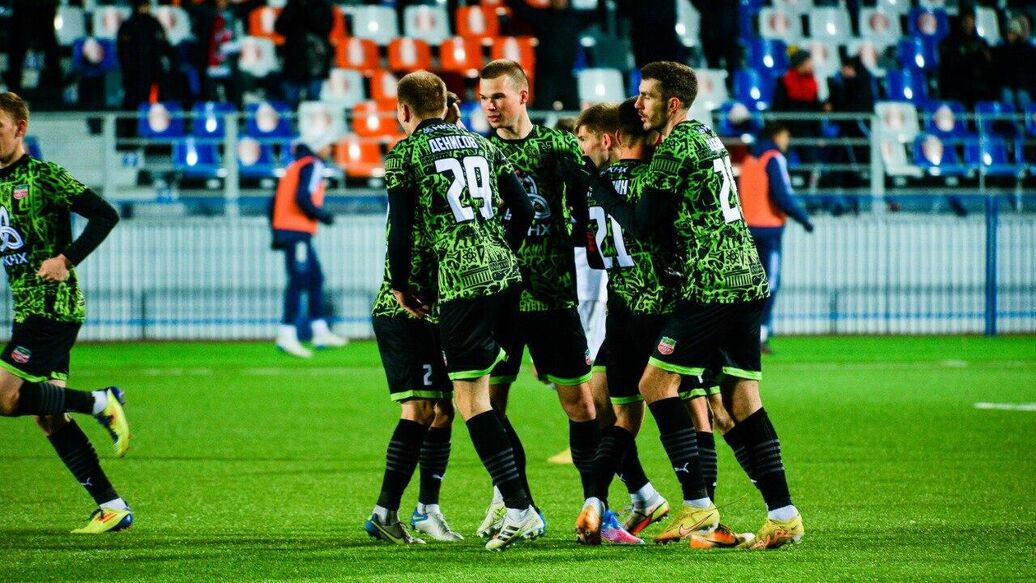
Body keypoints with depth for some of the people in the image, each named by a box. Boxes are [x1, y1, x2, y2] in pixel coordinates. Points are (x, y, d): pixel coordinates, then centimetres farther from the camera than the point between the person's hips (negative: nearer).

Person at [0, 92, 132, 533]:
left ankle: (100, 403, -4)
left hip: (53, 306, -8)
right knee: (48, 418, 5)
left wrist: (68, 259, -19)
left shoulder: (43, 176, -9)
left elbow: (105, 215, -13)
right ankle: (112, 506, 8)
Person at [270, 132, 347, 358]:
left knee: (316, 278, 15)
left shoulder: (295, 166, 21)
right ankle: (287, 335, -17)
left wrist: (276, 233, 19)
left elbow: (276, 201, 19)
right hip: (297, 231, -10)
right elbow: (302, 198, -20)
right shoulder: (313, 166, -6)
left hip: (284, 229, 10)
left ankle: (320, 333, 17)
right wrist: (322, 215, -8)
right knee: (298, 281, -12)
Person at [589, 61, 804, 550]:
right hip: (749, 279, 9)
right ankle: (783, 514, 1)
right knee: (741, 400, 8)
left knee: (656, 382, -2)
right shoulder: (706, 138, 19)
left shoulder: (676, 148, -10)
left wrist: (598, 185, 1)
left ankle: (698, 508, -5)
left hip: (711, 286, -9)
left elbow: (642, 225, -9)